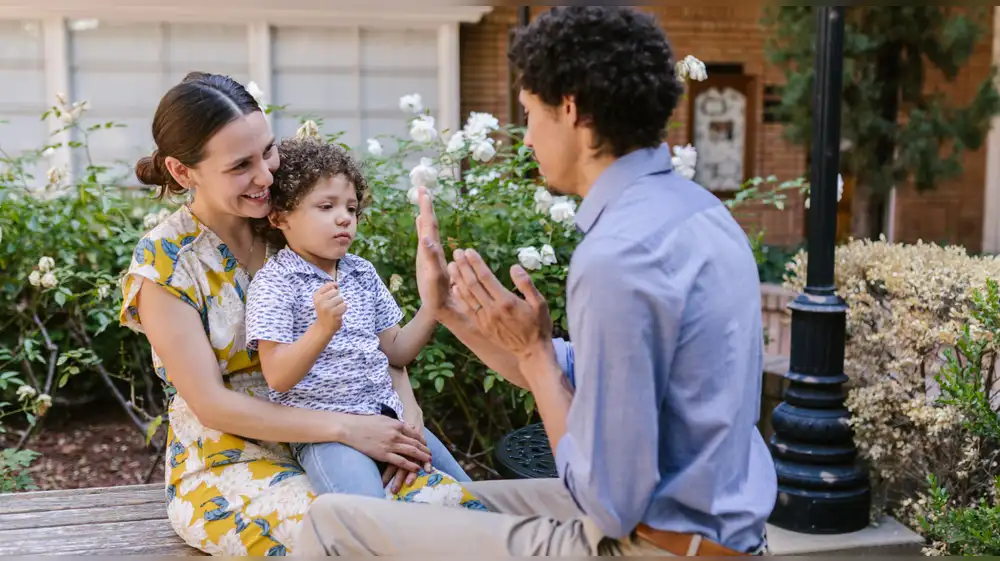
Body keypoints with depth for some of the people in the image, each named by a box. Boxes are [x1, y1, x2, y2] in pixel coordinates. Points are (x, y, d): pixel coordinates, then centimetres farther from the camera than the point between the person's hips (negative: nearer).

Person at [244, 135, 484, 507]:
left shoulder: (362, 273, 13)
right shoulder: (274, 282, -6)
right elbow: (278, 378, -15)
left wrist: (431, 311, 0)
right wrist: (323, 329, -30)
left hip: (389, 416, 6)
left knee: (468, 499, 0)